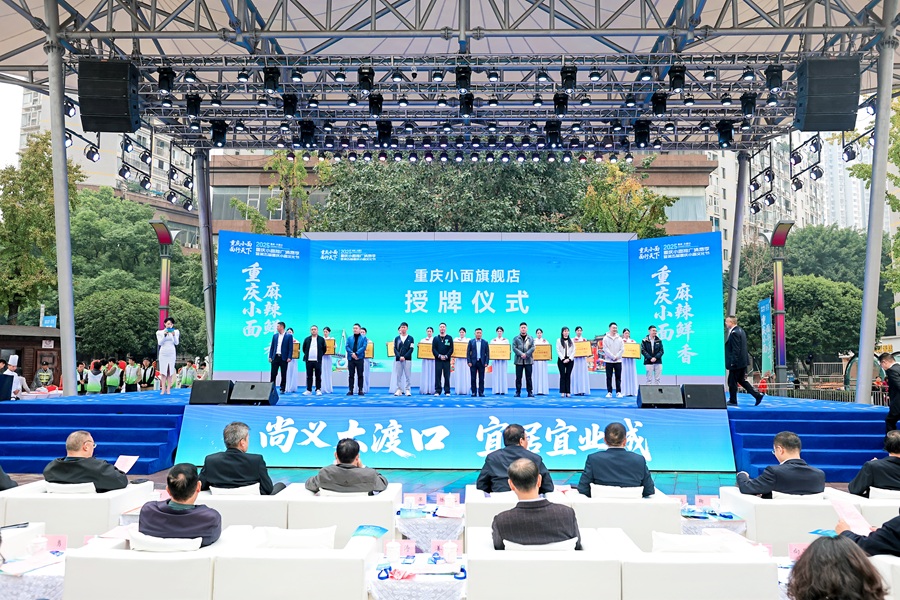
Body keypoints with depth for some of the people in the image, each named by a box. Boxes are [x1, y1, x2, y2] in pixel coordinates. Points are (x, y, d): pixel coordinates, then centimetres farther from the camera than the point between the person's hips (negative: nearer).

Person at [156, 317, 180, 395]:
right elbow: (159, 343, -5)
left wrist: (174, 335, -19)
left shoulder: (175, 332, 4)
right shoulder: (160, 332, 4)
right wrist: (164, 335, -19)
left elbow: (176, 343, -3)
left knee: (170, 371, -2)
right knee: (163, 372, -3)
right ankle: (163, 389, -3)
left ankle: (168, 389, -1)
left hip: (171, 353, 0)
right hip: (163, 353, 0)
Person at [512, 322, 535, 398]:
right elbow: (514, 348, -3)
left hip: (528, 360, 0)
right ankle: (518, 392, 6)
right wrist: (521, 354, -16)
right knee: (518, 377, 2)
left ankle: (530, 392, 5)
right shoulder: (516, 338, 6)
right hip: (519, 360, 0)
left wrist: (526, 354, -14)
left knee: (528, 377, 2)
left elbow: (532, 348, -1)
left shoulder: (531, 338, 9)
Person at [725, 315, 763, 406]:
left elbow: (736, 349, -22)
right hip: (743, 361, 10)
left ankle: (733, 401, 11)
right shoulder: (740, 330, 12)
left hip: (736, 362, -10)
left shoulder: (734, 333, -19)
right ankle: (757, 395, 13)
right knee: (741, 380, 17)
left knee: (732, 382, 2)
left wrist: (733, 363, -20)